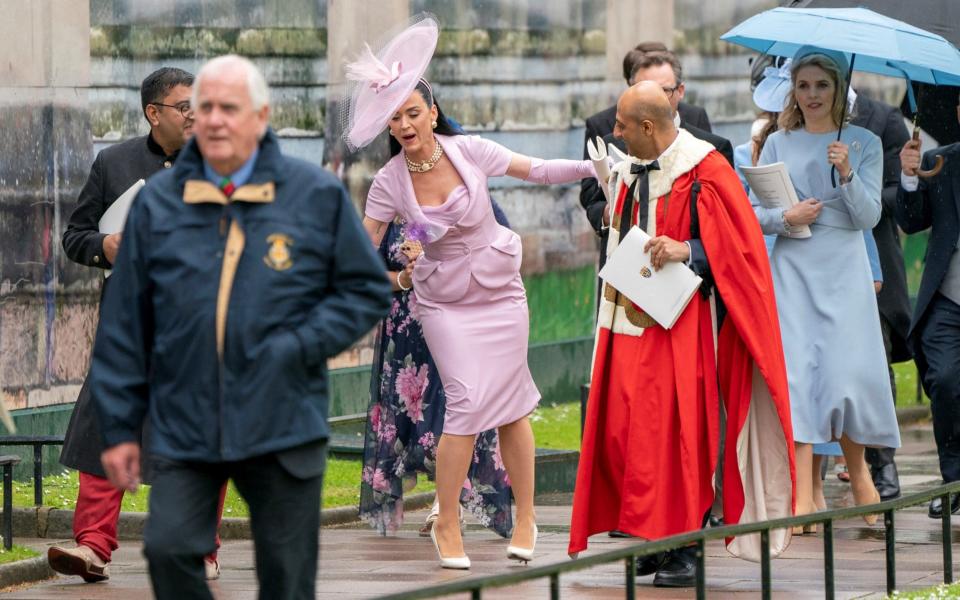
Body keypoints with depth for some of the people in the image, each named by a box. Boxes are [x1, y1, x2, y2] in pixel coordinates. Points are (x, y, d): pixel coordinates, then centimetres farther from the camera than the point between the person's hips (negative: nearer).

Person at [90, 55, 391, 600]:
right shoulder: (158, 203, 3)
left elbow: (367, 290, 6)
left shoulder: (318, 196, 1)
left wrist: (302, 348, -8)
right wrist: (119, 426, 5)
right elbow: (125, 324, 7)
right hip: (183, 427, 1)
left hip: (284, 429, -1)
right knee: (168, 549, -14)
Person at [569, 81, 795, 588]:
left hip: (680, 326, -7)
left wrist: (686, 250, -26)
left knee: (675, 429, -8)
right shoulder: (629, 172, 13)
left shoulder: (704, 172, -9)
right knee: (622, 429, 2)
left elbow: (735, 243, -12)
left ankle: (683, 547, -3)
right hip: (630, 321, 7)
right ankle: (650, 541, 11)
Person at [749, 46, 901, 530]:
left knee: (847, 371, -7)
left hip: (844, 272, -1)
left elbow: (869, 216, -2)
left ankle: (858, 471, 18)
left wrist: (847, 173, -17)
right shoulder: (778, 144, 9)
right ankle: (804, 497, -10)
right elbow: (754, 210, 8)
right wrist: (786, 217, -12)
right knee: (796, 371, -9)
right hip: (792, 270, 1)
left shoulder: (864, 144, 5)